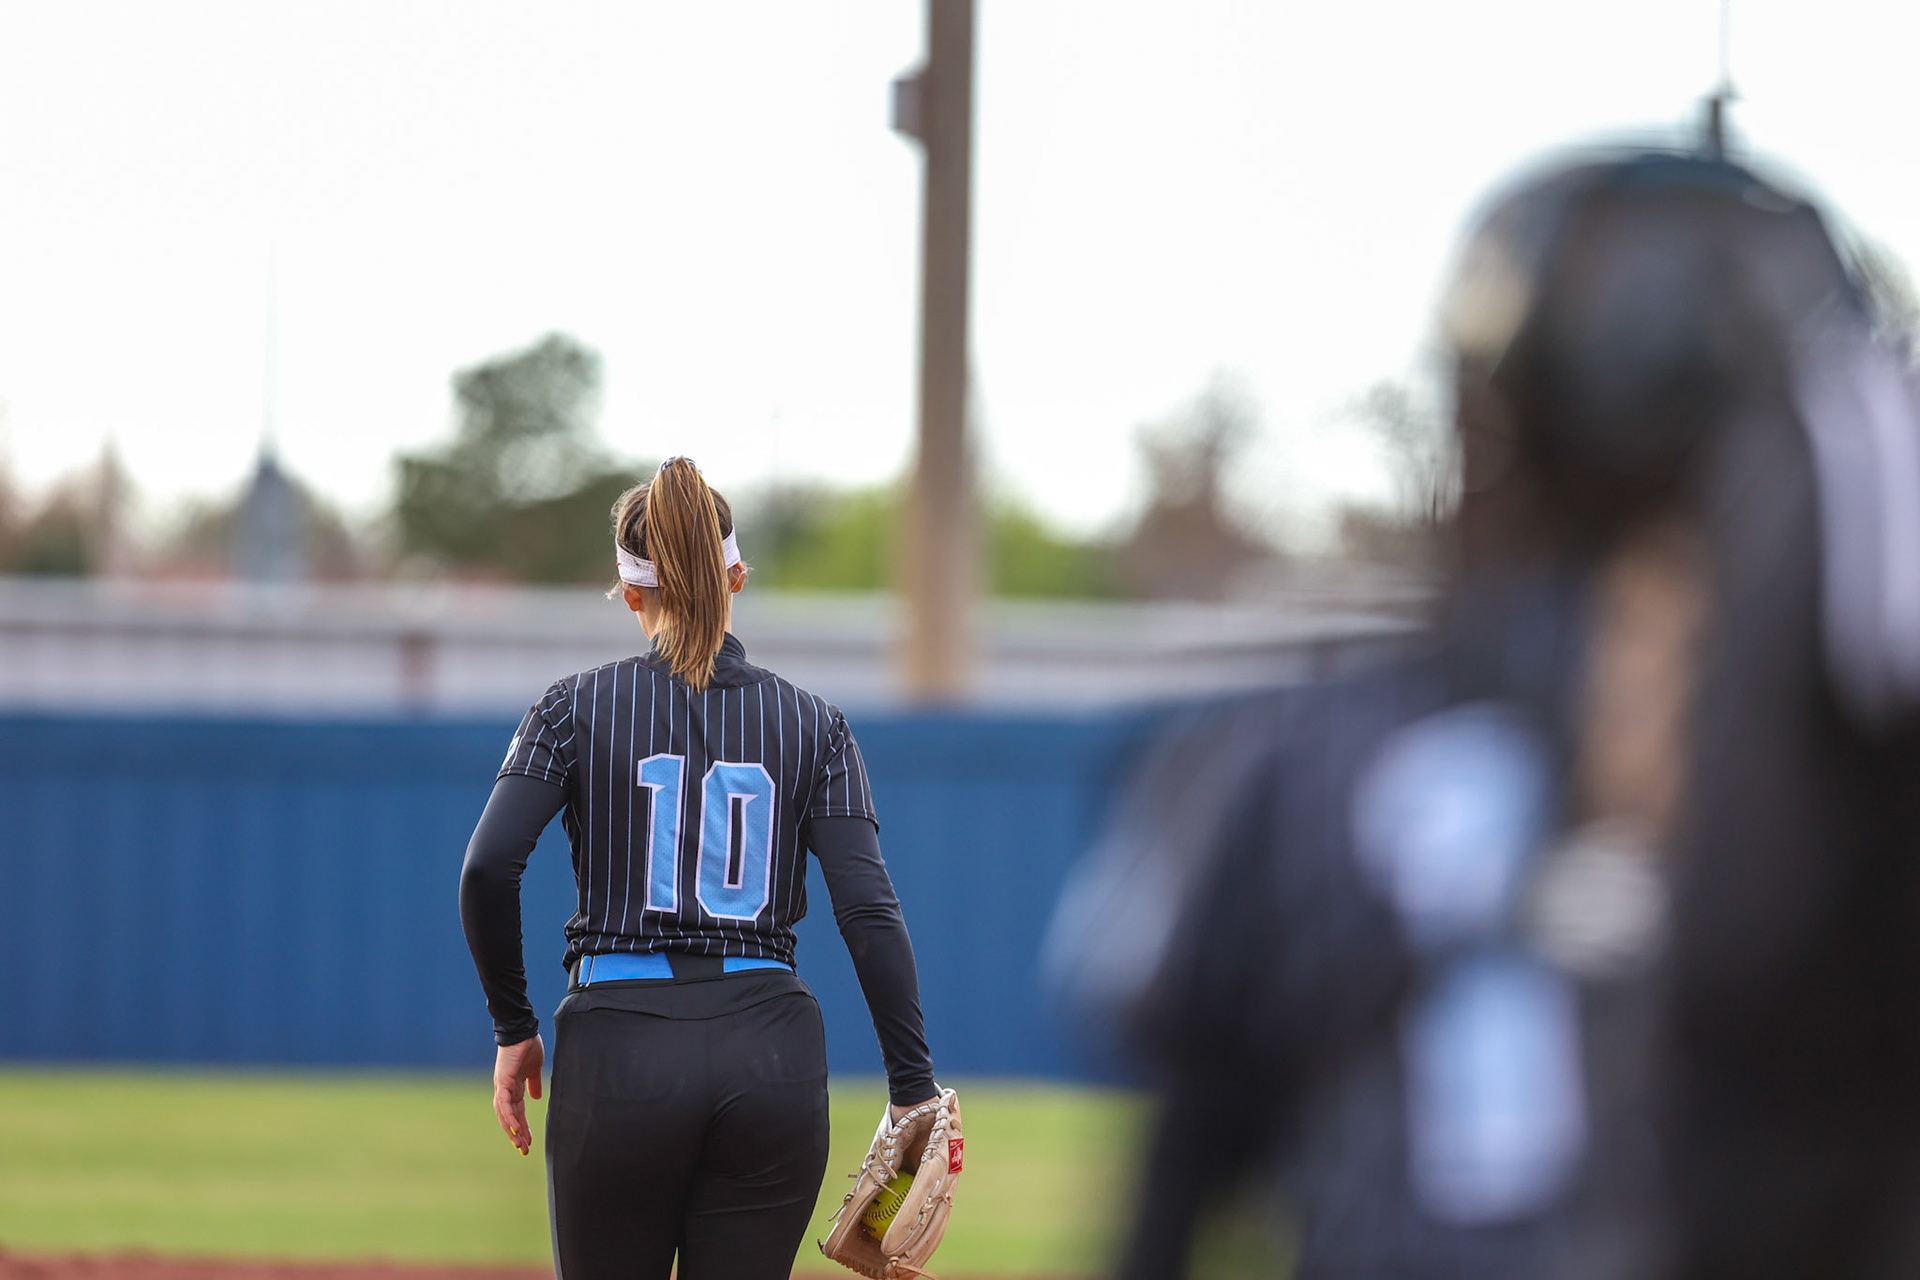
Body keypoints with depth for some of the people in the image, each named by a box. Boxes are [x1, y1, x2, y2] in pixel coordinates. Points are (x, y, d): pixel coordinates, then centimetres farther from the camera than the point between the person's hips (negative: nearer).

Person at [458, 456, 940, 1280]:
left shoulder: (580, 708, 3)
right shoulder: (812, 724, 6)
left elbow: (488, 869, -9)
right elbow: (869, 910, -3)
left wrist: (513, 1027, 3)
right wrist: (914, 1089, -2)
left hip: (618, 1054, -1)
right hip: (772, 1056, 1)